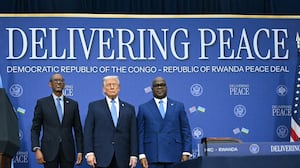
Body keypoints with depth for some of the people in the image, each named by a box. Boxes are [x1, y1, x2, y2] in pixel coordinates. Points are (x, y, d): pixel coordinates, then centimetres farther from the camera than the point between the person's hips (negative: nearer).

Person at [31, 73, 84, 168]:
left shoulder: (73, 104, 10)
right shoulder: (42, 103, 5)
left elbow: (78, 130, 10)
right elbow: (35, 129, 3)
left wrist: (80, 151, 4)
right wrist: (36, 149, -9)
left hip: (68, 151, 2)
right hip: (49, 150, -2)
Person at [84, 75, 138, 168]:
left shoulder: (129, 108, 12)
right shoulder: (94, 106, 8)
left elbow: (133, 134, 9)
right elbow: (88, 132, 3)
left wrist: (134, 155, 0)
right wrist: (89, 153, -7)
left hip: (122, 159, 2)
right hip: (101, 157, -2)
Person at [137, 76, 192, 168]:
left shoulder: (178, 106, 11)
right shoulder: (143, 108, 9)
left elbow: (186, 131, 8)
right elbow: (140, 134, 5)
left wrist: (186, 153, -1)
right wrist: (141, 155, -4)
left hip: (174, 156, 1)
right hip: (152, 157, -1)